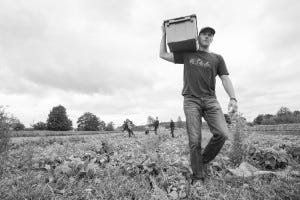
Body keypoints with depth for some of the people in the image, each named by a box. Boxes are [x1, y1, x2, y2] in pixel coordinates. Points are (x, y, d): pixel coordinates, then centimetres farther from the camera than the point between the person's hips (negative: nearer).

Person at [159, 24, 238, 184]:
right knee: (194, 141, -7)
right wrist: (164, 34, 20)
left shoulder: (217, 58, 19)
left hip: (210, 100, 2)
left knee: (222, 134, -16)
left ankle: (204, 161, 10)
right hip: (191, 100, -1)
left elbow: (225, 79, 10)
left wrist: (232, 98, -5)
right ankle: (198, 177, 7)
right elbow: (163, 55, 19)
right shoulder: (187, 54, 17)